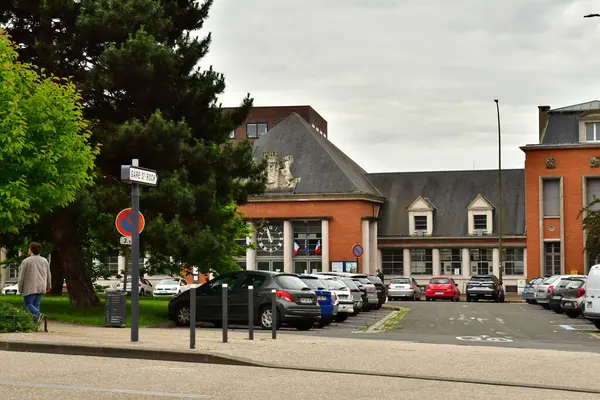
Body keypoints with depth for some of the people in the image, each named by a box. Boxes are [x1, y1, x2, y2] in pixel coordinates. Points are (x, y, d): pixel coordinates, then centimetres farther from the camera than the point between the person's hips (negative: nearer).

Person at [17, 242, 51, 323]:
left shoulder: (26, 261, -6)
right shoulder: (45, 261, 9)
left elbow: (21, 277, -4)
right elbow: (48, 275, 16)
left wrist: (20, 289, 4)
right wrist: (48, 286, 27)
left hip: (30, 288, -5)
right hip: (41, 287, 5)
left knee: (28, 303, 2)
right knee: (36, 305, 10)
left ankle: (38, 314, -23)